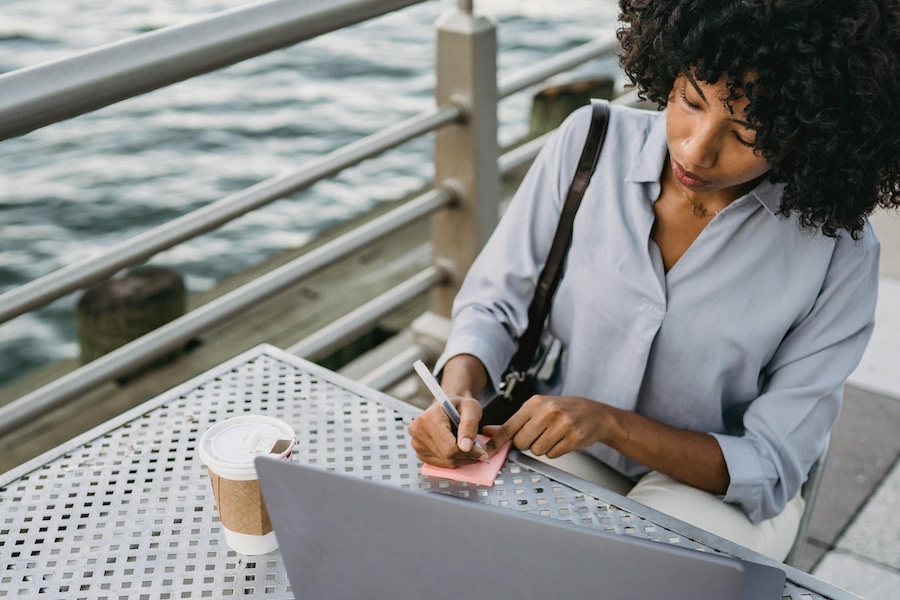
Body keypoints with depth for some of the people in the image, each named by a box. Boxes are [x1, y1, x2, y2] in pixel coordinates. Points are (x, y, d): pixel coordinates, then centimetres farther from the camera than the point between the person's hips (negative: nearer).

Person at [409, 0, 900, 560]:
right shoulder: (592, 141, -11)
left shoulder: (837, 248, -18)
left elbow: (772, 465, -14)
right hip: (555, 450, 2)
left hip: (711, 490, -1)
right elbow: (494, 303, -3)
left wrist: (608, 422, -28)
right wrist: (458, 392, -25)